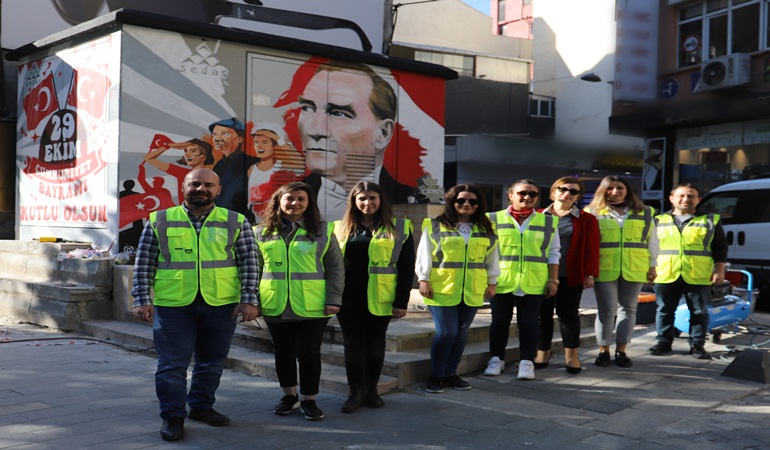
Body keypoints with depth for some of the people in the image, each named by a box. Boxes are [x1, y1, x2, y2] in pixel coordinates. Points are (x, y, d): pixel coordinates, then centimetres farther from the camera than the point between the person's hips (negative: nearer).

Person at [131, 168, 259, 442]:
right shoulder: (160, 221, 4)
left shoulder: (236, 222, 4)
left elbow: (249, 263, 3)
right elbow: (144, 264, 5)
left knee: (212, 361, 12)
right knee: (172, 363, 2)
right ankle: (173, 417, 15)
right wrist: (142, 299, -1)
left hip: (221, 304, 1)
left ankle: (202, 407, 30)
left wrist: (249, 299, -4)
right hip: (172, 304, -1)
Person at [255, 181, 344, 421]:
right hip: (275, 306, 2)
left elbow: (336, 268, 2)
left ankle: (309, 400, 17)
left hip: (312, 307, -2)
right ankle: (289, 396, 30)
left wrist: (333, 299, -5)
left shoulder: (323, 231, 2)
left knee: (309, 353, 2)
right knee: (283, 352, 13)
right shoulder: (263, 232, 7)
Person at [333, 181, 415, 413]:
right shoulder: (340, 228, 8)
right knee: (353, 342, 5)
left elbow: (406, 267, -2)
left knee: (375, 342, 9)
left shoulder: (399, 228, 0)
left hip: (379, 298, -2)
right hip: (348, 298, 2)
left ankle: (371, 389, 23)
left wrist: (402, 301, -8)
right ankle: (356, 392, 15)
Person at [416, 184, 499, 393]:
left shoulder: (486, 230, 11)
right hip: (442, 289, -4)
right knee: (446, 332, -7)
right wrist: (423, 279, -5)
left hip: (472, 291, 4)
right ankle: (436, 376, 7)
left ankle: (450, 374, 21)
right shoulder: (435, 226, 0)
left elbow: (492, 259, 16)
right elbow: (425, 255, 0)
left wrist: (491, 282, 13)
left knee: (461, 332, 8)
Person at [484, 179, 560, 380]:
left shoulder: (548, 222, 7)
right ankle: (496, 359, 21)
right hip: (501, 282, 0)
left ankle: (527, 362, 14)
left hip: (533, 284, 0)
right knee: (500, 321, 8)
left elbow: (553, 254, 9)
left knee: (529, 323, 4)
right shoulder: (494, 220, 2)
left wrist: (553, 280, 3)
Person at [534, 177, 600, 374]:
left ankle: (571, 355, 16)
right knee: (542, 314, 7)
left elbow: (591, 249, 0)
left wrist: (590, 274, -6)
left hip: (570, 276, -1)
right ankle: (542, 353, 18)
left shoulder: (586, 219, 2)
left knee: (568, 314, 4)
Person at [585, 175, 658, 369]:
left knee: (628, 309, 6)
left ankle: (621, 351, 14)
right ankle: (603, 351, 9)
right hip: (604, 269, -2)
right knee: (607, 310, -2)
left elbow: (652, 241, 14)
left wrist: (652, 266, 9)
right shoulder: (593, 213, 4)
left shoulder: (644, 213, 10)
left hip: (634, 270, 2)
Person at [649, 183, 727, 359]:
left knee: (699, 312, 4)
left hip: (698, 277, -1)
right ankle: (664, 342, 18)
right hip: (665, 276, 1)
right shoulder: (659, 220, 11)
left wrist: (719, 270, 1)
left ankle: (697, 344, 14)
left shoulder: (711, 220, 7)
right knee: (664, 311, 7)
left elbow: (720, 247, 8)